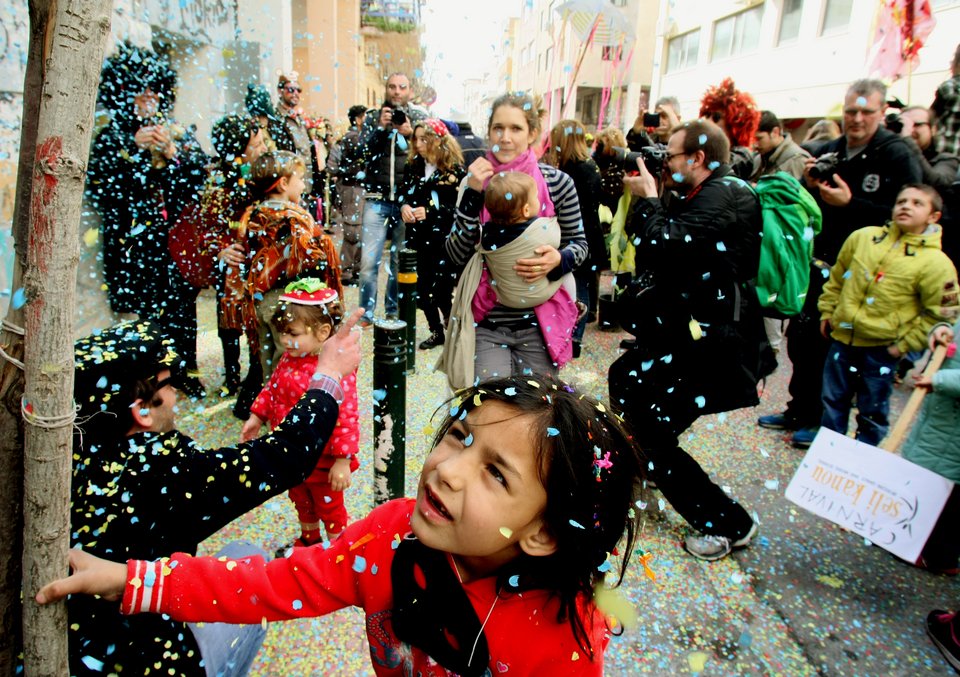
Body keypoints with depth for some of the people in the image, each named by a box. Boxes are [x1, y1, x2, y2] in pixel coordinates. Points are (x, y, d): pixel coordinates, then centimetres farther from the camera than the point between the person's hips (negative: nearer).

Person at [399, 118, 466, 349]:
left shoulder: (455, 170, -8)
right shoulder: (413, 166, 9)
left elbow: (461, 207, -13)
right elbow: (404, 194, 17)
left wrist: (430, 213, -21)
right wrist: (404, 206, -5)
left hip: (445, 242, -5)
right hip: (418, 240, 6)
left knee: (442, 292, -6)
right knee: (421, 291, 9)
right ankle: (436, 332, 28)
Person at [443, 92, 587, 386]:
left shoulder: (558, 183, -5)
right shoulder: (476, 181, -1)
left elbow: (579, 243, 7)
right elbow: (457, 255, -5)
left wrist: (559, 259, -16)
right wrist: (472, 194, -15)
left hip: (539, 324, 0)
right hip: (486, 322, 0)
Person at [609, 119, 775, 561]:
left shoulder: (724, 194, -18)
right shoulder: (704, 196, 13)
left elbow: (666, 246, -29)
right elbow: (653, 254, 12)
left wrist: (647, 199, -12)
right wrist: (647, 201, 2)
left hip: (710, 345, -11)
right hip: (688, 331, 11)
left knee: (651, 434, -8)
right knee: (624, 377, 26)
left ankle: (729, 525, 6)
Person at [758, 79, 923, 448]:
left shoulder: (897, 156, -8)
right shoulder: (828, 151, 9)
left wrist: (850, 203, -23)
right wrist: (808, 185, -7)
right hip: (818, 264, 6)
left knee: (832, 347, 1)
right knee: (800, 336, 12)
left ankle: (822, 421, 19)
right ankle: (799, 411, 28)